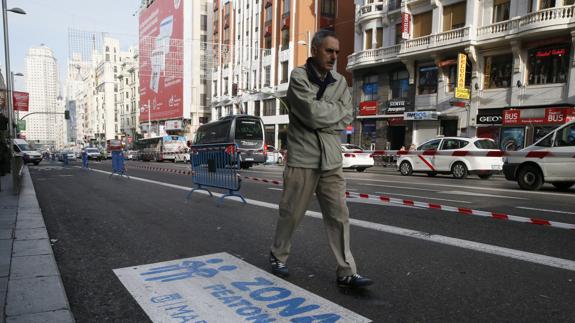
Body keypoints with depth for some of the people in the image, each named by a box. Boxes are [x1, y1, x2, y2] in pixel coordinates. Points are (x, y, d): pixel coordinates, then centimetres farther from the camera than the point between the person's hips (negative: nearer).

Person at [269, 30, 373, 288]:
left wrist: (321, 115, -10)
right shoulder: (298, 76, -6)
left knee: (339, 216, 1)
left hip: (331, 161, 5)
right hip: (302, 159, -4)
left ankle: (346, 272, 8)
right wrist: (336, 108, -4)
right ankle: (278, 255, 31)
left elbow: (346, 119, 2)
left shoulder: (339, 82, 11)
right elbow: (312, 113, -19)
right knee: (291, 213, 8)